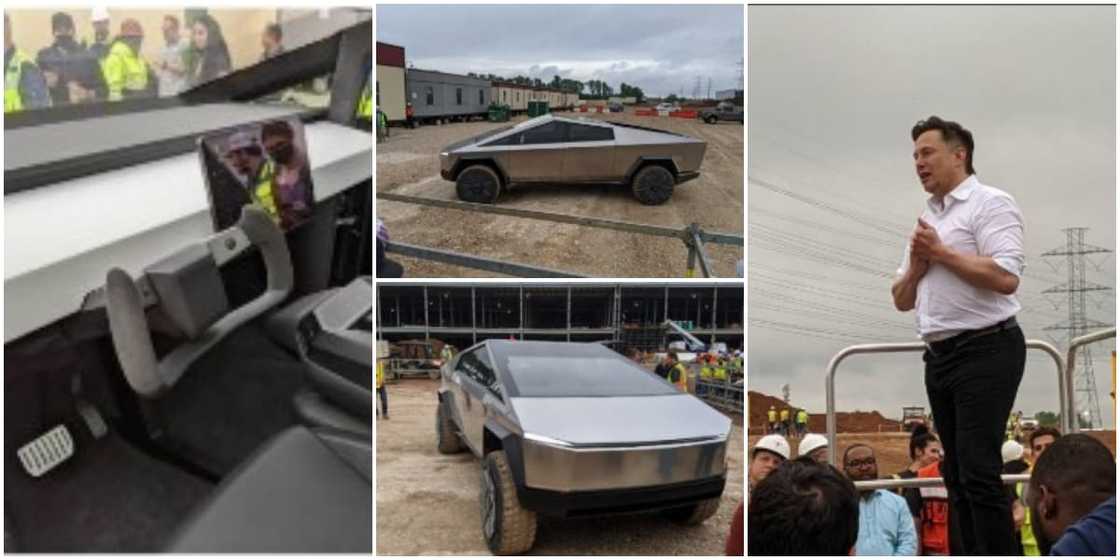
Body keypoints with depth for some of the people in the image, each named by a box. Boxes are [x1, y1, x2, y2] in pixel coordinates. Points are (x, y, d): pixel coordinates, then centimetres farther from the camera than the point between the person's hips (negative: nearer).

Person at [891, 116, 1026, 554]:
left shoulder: (990, 203, -5)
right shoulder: (925, 219, 18)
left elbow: (1006, 277, -20)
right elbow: (901, 301, 19)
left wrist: (942, 252, -11)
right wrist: (917, 266, 0)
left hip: (984, 351, -8)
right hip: (940, 356, 8)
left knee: (979, 472, -11)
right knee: (957, 473, 10)